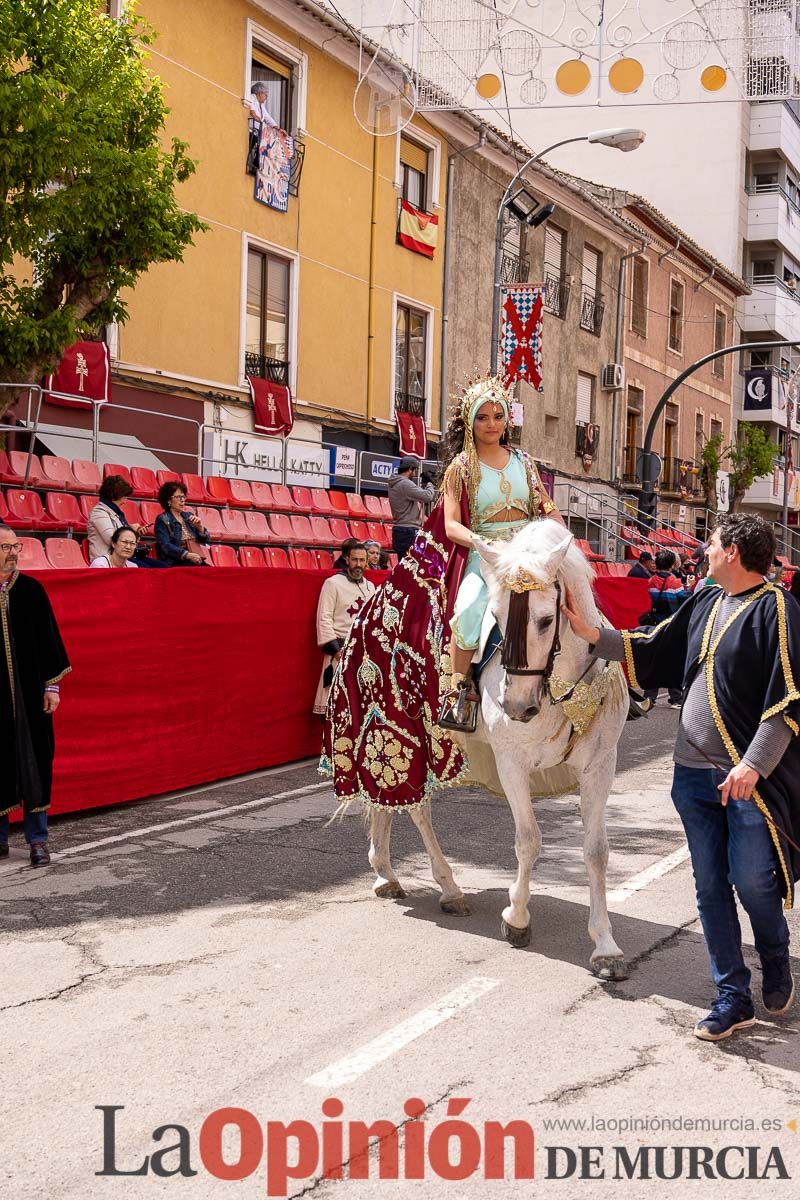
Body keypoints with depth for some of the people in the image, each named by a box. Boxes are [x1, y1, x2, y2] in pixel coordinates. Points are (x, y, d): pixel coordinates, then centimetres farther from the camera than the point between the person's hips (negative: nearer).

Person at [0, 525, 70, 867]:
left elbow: (48, 637, 4)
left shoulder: (31, 589, 2)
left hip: (28, 693, 1)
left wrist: (52, 686, 1)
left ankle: (37, 838, 11)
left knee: (34, 761, 3)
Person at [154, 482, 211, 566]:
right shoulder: (162, 520, 3)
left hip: (198, 561, 6)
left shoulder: (189, 516, 20)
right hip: (176, 563, -6)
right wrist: (188, 555, -21)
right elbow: (165, 546, -10)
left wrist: (200, 527, -2)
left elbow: (206, 540, 18)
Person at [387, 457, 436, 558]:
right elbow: (427, 496, -19)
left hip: (399, 529, 10)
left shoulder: (394, 484, 15)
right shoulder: (406, 484, -14)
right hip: (409, 531, -10)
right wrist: (430, 485, 0)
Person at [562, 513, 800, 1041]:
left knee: (750, 879, -3)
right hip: (694, 774, 7)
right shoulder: (704, 604, 12)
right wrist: (591, 634, 14)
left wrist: (753, 764, -21)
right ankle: (733, 998, 18)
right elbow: (653, 650, 21)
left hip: (752, 778, -7)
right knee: (711, 888, 8)